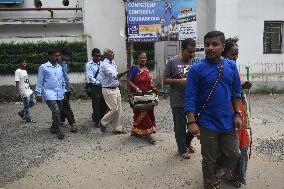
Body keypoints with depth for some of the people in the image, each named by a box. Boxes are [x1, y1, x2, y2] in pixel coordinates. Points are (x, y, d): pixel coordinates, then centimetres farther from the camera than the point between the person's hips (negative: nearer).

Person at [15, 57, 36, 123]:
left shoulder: (25, 70, 15)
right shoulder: (18, 71, -11)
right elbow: (17, 83, -15)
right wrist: (17, 92, -17)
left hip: (29, 90, 9)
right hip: (24, 92, -8)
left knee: (33, 102, 11)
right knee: (26, 106, 0)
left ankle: (22, 113, 26)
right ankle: (28, 119, 11)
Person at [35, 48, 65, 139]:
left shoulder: (59, 67, 12)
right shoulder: (43, 67, -3)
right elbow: (39, 81, -2)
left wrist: (63, 91, 16)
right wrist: (38, 94, -4)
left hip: (59, 94, 6)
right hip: (49, 93, -6)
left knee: (58, 111, 11)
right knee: (56, 111, -17)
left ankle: (53, 128, 31)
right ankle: (58, 130, -4)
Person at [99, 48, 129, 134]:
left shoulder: (113, 63, 11)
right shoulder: (104, 64, -16)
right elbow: (114, 76, -27)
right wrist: (127, 71, -30)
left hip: (116, 89, 8)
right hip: (108, 90, -8)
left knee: (118, 110, 8)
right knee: (114, 109, -7)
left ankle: (117, 128, 18)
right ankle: (103, 123, 17)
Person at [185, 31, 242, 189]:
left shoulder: (231, 66, 1)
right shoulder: (197, 69, -11)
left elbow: (236, 92, 9)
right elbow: (190, 97, -12)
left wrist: (237, 114, 4)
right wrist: (192, 122, -16)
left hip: (228, 121, 4)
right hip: (207, 123, -3)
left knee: (233, 155, 14)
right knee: (209, 159, 10)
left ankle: (216, 173, 43)